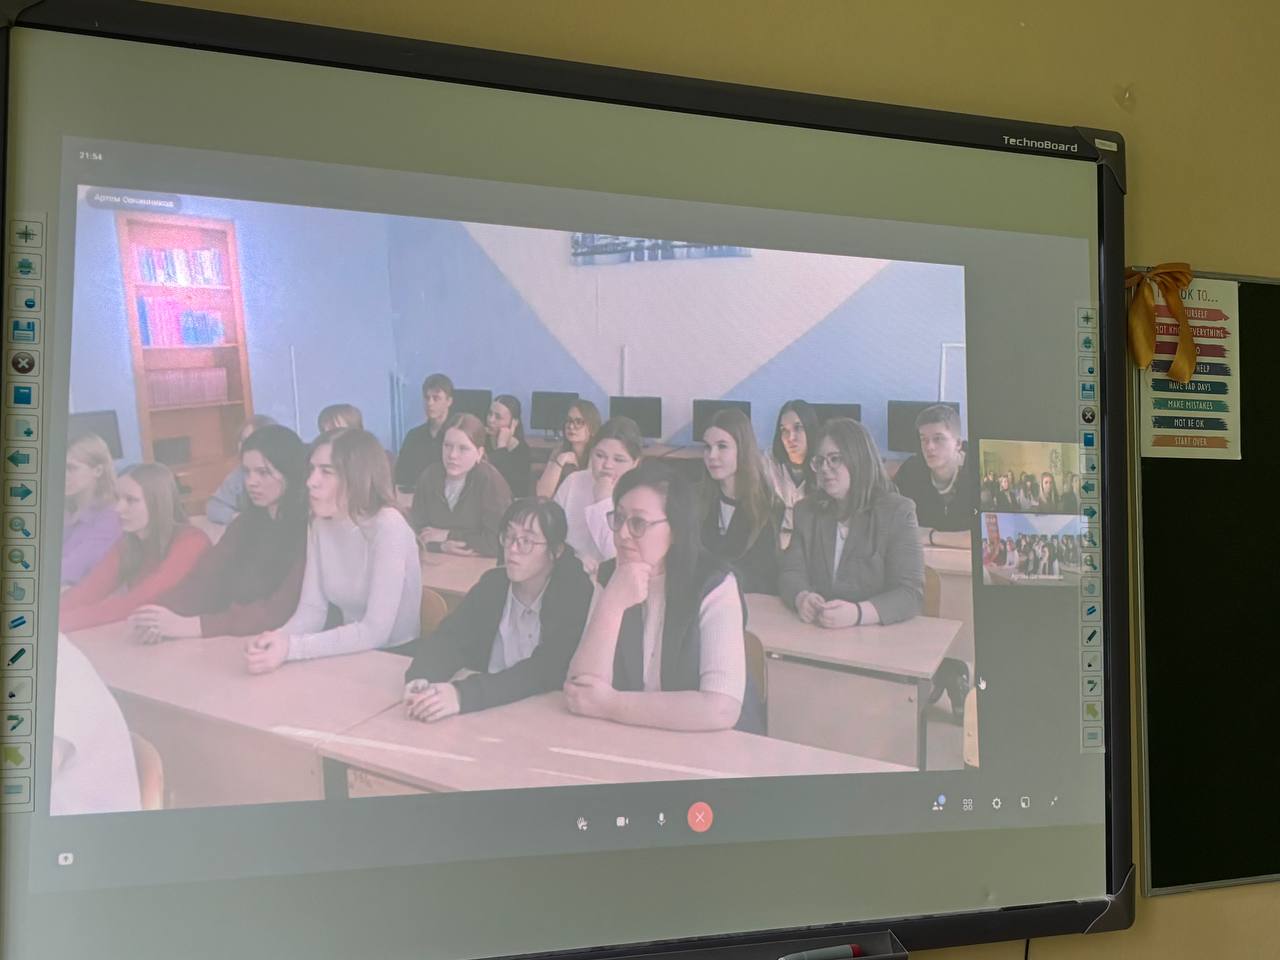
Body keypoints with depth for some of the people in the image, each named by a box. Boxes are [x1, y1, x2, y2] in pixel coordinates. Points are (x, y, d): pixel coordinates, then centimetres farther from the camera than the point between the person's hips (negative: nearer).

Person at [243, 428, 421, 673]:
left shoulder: (388, 528, -20)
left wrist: (291, 648, -29)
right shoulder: (320, 525, 0)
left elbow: (375, 631, -24)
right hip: (352, 655, 5)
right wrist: (276, 639, -24)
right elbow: (312, 609, -4)